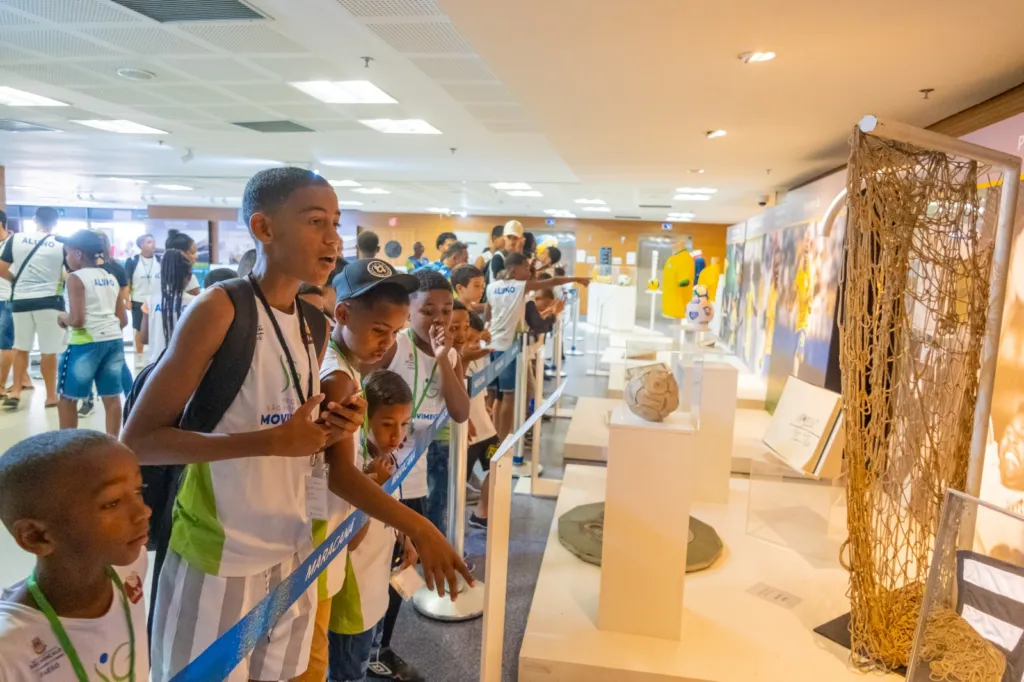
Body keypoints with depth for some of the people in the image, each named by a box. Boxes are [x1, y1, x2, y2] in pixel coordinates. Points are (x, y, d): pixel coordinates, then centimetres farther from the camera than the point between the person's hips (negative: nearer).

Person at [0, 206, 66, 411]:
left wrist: (17, 280, 20)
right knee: (48, 351, 4)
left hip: (21, 300, 3)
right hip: (49, 301, -3)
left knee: (21, 348, 18)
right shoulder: (62, 245, -5)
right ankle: (51, 396, 12)